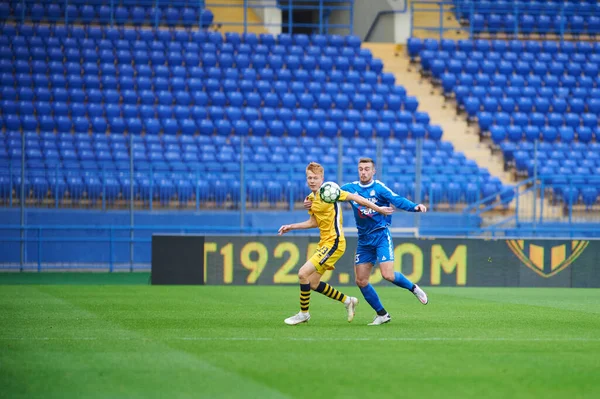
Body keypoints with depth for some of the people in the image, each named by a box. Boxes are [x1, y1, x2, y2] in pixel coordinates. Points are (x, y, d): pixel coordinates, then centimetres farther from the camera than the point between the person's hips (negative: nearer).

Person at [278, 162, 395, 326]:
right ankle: (347, 301, 25)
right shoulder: (311, 198, 12)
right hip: (324, 243, 9)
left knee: (303, 273, -16)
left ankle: (303, 313, -1)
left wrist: (378, 209, -11)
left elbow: (355, 197, -11)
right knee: (313, 284, 10)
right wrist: (291, 227, 20)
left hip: (334, 243, -9)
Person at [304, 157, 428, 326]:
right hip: (364, 240, 5)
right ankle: (382, 314, 17)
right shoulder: (350, 188, 4)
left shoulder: (379, 188, -9)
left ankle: (414, 288, 9)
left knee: (388, 275, -20)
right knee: (361, 281, 2)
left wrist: (415, 207, -37)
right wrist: (314, 202, -8)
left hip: (381, 235, -5)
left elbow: (398, 200, -19)